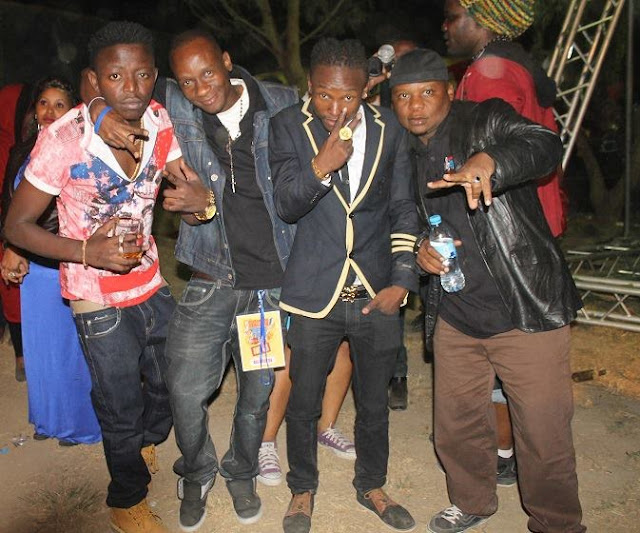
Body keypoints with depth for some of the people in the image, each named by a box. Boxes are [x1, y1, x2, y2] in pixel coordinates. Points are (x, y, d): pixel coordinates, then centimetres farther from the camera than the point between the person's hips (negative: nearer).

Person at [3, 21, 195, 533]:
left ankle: (144, 445, 58)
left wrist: (196, 194, -22)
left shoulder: (159, 121, -9)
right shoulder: (64, 138, -22)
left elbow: (186, 184, 2)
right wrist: (87, 251, -28)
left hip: (152, 284, 5)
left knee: (171, 385, 22)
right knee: (121, 408, 12)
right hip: (100, 301, -5)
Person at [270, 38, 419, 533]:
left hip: (377, 293, 2)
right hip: (315, 293, -1)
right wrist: (320, 167, -31)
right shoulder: (289, 126, -6)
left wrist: (402, 280, -3)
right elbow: (286, 205, -12)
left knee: (374, 403, 18)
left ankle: (371, 485, 43)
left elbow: (403, 208, 4)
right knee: (303, 404, 13)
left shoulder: (388, 128, -1)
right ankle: (303, 489, 40)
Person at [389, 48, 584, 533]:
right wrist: (418, 249, -1)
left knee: (544, 435, 2)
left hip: (526, 312, -5)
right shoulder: (406, 156, 12)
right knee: (456, 429, 16)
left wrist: (487, 161, -46)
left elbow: (545, 146, -26)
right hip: (454, 317, 6)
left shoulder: (486, 120, -6)